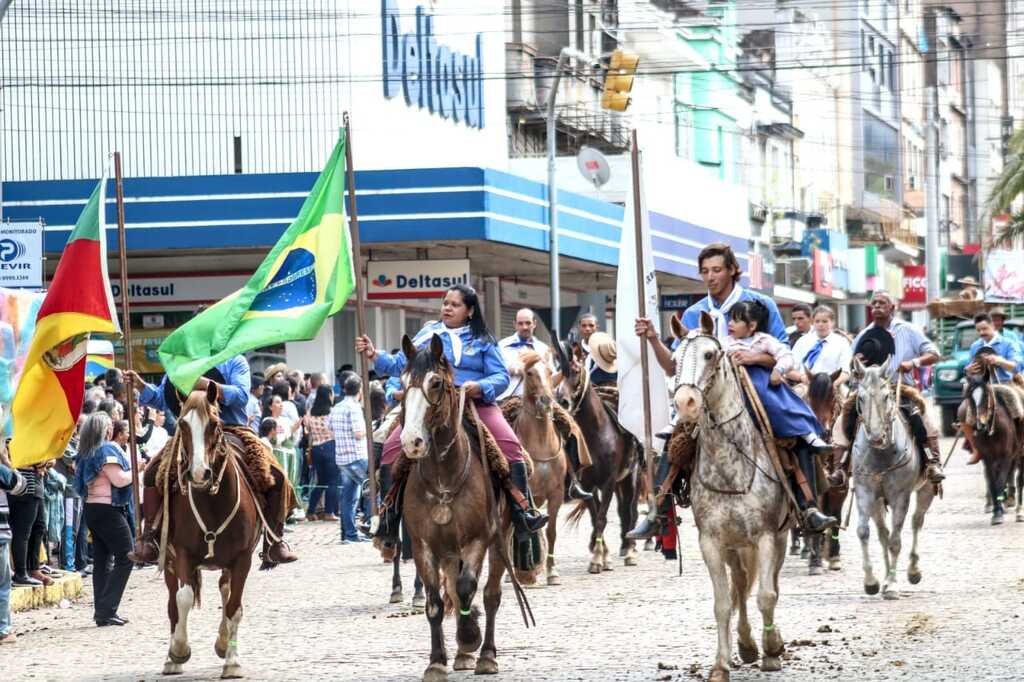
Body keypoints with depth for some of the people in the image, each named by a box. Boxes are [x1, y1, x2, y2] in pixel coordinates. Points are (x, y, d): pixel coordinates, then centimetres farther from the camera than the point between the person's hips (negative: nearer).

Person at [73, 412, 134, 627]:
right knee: (125, 558, -5)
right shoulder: (108, 449, -14)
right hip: (109, 510, -9)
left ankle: (101, 611, 7)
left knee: (102, 561, 9)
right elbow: (119, 479, -20)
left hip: (92, 509, 9)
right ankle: (106, 611, -12)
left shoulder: (86, 453, 11)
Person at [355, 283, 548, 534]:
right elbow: (400, 365, 14)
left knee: (509, 444, -27)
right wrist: (374, 355, -3)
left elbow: (501, 377, 3)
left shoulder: (483, 341, 10)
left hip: (476, 403, -2)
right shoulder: (429, 334, 13)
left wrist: (480, 387, -18)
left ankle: (523, 508, -21)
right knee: (393, 448, -16)